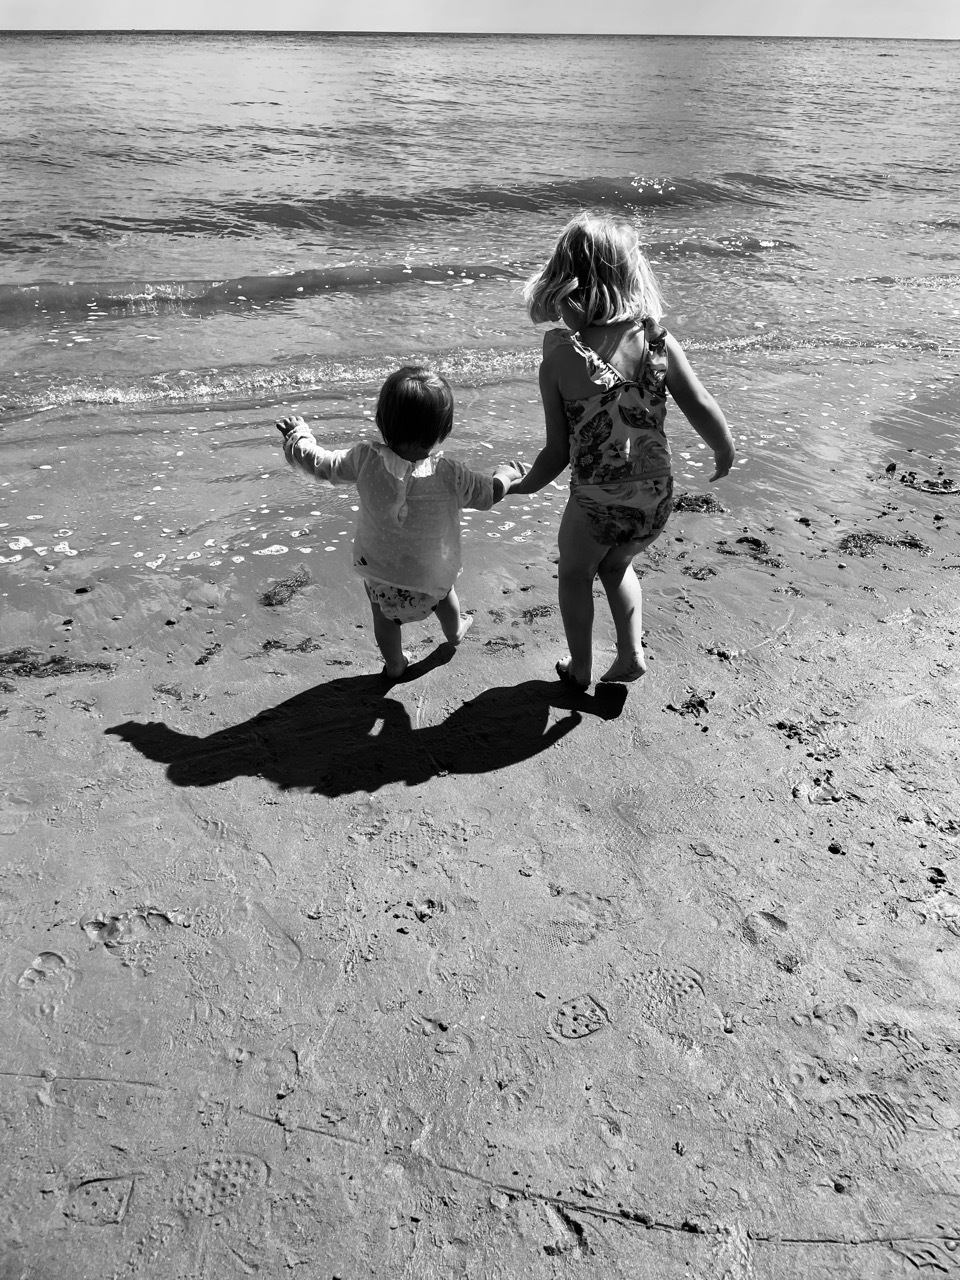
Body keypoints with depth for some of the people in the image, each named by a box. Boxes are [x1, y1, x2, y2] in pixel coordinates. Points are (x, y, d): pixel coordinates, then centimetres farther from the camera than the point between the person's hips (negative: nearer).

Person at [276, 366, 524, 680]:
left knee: (384, 617, 27)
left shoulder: (365, 458, -25)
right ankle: (454, 631, 62)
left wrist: (296, 438, 11)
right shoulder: (448, 475, -28)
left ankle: (395, 665, 48)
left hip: (376, 566, 0)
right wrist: (506, 474, 12)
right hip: (431, 570, 0)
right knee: (444, 592, 34)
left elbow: (322, 464, -9)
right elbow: (488, 494, -11)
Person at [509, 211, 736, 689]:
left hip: (594, 504, -3)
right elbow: (703, 408, -10)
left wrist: (523, 485, 5)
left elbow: (558, 452, -14)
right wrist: (725, 456, 9)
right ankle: (631, 654, 36)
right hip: (656, 500, 3)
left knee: (575, 574, 29)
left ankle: (580, 668, 42)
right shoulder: (658, 342, -11)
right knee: (616, 565, 35)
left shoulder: (559, 359, -18)